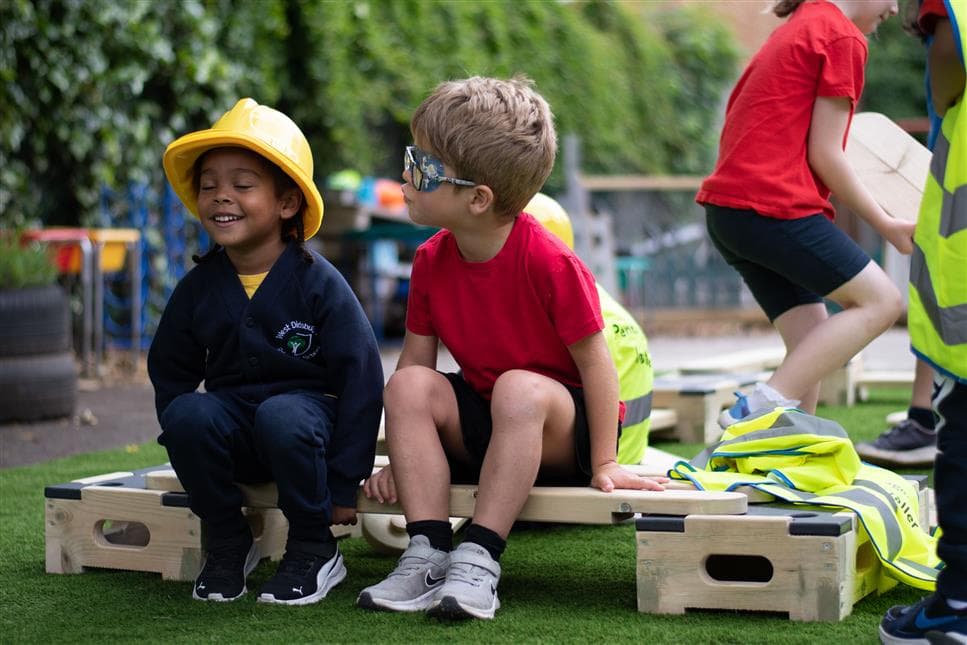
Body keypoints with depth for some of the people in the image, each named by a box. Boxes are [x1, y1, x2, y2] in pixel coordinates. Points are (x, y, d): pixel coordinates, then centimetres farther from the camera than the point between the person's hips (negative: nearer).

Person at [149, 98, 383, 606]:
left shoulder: (318, 283, -10)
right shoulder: (198, 287, 2)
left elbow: (361, 380, -10)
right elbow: (169, 375, 14)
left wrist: (342, 485, -12)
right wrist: (188, 442, 0)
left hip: (307, 412, -3)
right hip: (234, 431, 4)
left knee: (281, 416, -37)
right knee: (187, 414, -28)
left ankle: (314, 552, -14)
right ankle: (228, 545, -7)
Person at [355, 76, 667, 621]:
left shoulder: (549, 263, -23)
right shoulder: (431, 261, -6)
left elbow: (594, 359, -17)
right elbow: (416, 358, 1)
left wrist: (605, 462, -13)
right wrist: (406, 455, -3)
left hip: (560, 434, -5)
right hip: (482, 429, 6)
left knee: (519, 389, -37)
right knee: (408, 385, -20)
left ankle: (480, 560, -35)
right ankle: (427, 554, -25)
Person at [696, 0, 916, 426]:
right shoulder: (843, 37, -4)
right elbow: (824, 154, -8)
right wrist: (887, 226, 0)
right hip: (773, 205, -9)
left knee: (813, 340, 9)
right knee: (881, 301, -5)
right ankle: (762, 407, -15)